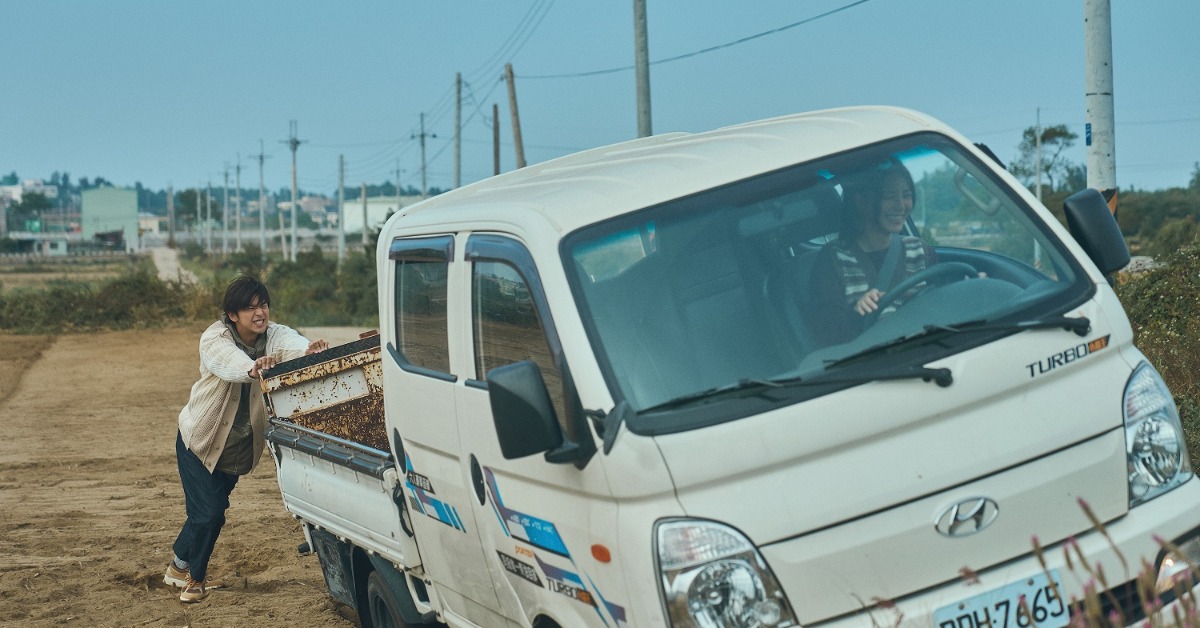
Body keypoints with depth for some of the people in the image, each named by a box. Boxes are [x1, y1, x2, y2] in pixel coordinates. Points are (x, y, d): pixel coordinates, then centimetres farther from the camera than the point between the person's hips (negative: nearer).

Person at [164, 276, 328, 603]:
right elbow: (228, 362, -47)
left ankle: (180, 567, 38)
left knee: (212, 510, 15)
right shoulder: (214, 339, -24)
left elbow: (292, 343, -38)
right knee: (208, 513, -9)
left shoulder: (274, 335, -15)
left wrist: (309, 351, -62)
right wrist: (252, 368, -69)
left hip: (238, 447, 4)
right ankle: (194, 577, 16)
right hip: (199, 440, -4)